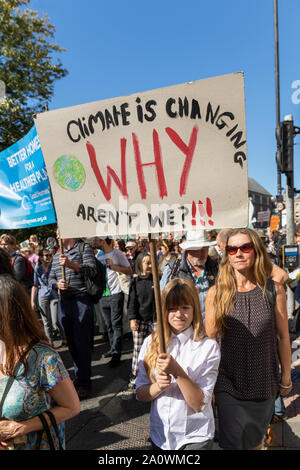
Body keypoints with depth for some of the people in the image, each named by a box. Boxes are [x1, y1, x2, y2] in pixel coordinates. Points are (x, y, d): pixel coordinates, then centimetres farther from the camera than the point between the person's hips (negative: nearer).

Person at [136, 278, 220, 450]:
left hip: (195, 437, -3)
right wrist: (158, 386, -21)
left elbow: (200, 404, -17)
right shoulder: (151, 343, -5)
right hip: (159, 435, 3)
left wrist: (176, 370, -30)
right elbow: (140, 394, -2)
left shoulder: (208, 347, -15)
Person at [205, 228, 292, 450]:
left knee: (255, 439, 23)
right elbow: (210, 338, -4)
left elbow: (282, 336, -1)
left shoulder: (274, 290, -9)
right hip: (228, 382, -1)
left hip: (264, 382, 2)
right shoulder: (216, 293, -11)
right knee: (232, 442, 10)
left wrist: (286, 377, 6)